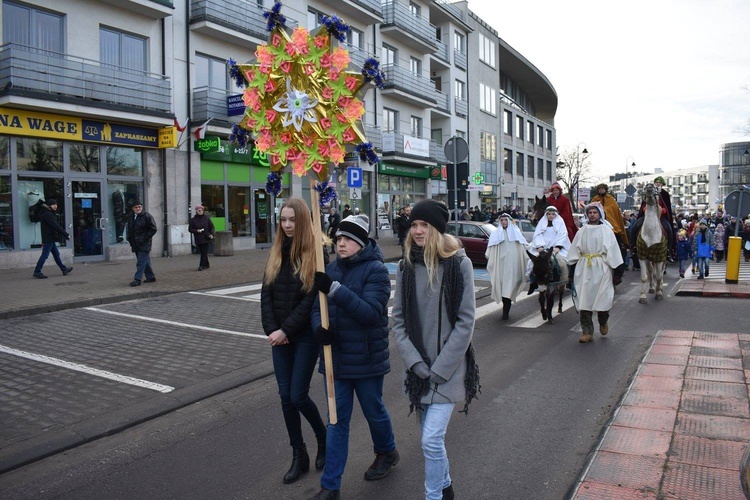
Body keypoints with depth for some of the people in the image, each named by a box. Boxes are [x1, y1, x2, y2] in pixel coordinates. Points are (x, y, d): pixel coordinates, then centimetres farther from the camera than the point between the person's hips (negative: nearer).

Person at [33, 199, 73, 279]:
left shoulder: (49, 213, 16)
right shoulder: (47, 214, -16)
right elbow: (56, 226, -22)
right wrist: (66, 234, -20)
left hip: (50, 238, 11)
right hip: (48, 238, -11)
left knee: (56, 254, 14)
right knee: (44, 255, -7)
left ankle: (64, 269, 21)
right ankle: (37, 272, -2)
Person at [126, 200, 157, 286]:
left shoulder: (147, 216, -6)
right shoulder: (131, 218, 15)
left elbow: (153, 229, -8)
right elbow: (129, 230, 24)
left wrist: (145, 239, -12)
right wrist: (131, 241, 14)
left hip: (144, 244, -7)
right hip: (136, 245, 7)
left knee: (141, 262, -10)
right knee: (145, 262, 13)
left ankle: (137, 279, -11)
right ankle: (151, 277, 21)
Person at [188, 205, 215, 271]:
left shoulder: (206, 218, 3)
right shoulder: (193, 219, 3)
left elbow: (211, 227, 7)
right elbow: (190, 229, 5)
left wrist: (211, 234, -8)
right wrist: (196, 231, -13)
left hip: (206, 238, -1)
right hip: (198, 239, 1)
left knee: (204, 252, -8)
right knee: (202, 252, 8)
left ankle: (201, 265, -8)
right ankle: (206, 265, 19)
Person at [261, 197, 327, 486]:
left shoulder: (316, 253, -10)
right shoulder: (276, 254, 7)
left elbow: (312, 299, -15)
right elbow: (266, 294, 4)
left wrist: (286, 330, -17)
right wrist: (271, 330, -7)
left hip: (306, 335, -5)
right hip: (279, 336, 5)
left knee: (298, 396, -4)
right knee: (285, 396, 8)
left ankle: (324, 438, 25)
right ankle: (299, 456, 23)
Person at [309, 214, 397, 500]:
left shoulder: (376, 270, -14)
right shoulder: (332, 269, 3)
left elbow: (371, 312, -25)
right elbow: (318, 307, 5)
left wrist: (335, 289, -33)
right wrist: (319, 327, -18)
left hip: (366, 358, -4)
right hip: (336, 357, 4)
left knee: (374, 411, 17)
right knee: (337, 420, 10)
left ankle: (387, 453, 47)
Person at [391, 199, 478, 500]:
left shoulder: (458, 263, -9)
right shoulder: (406, 266, 3)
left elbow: (465, 321, -10)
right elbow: (398, 319, 2)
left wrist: (441, 367, -12)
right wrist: (415, 361, -8)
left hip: (448, 367, -4)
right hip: (417, 367, 4)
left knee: (431, 439, -10)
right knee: (431, 436, 17)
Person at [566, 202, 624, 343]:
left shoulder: (606, 231, 5)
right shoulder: (582, 231, 11)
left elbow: (613, 250, 1)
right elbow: (574, 251, 10)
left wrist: (615, 268, -6)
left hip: (601, 268, -2)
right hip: (584, 268, 2)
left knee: (602, 298, -2)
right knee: (584, 299, -2)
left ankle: (603, 322, 30)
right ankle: (587, 332, 5)